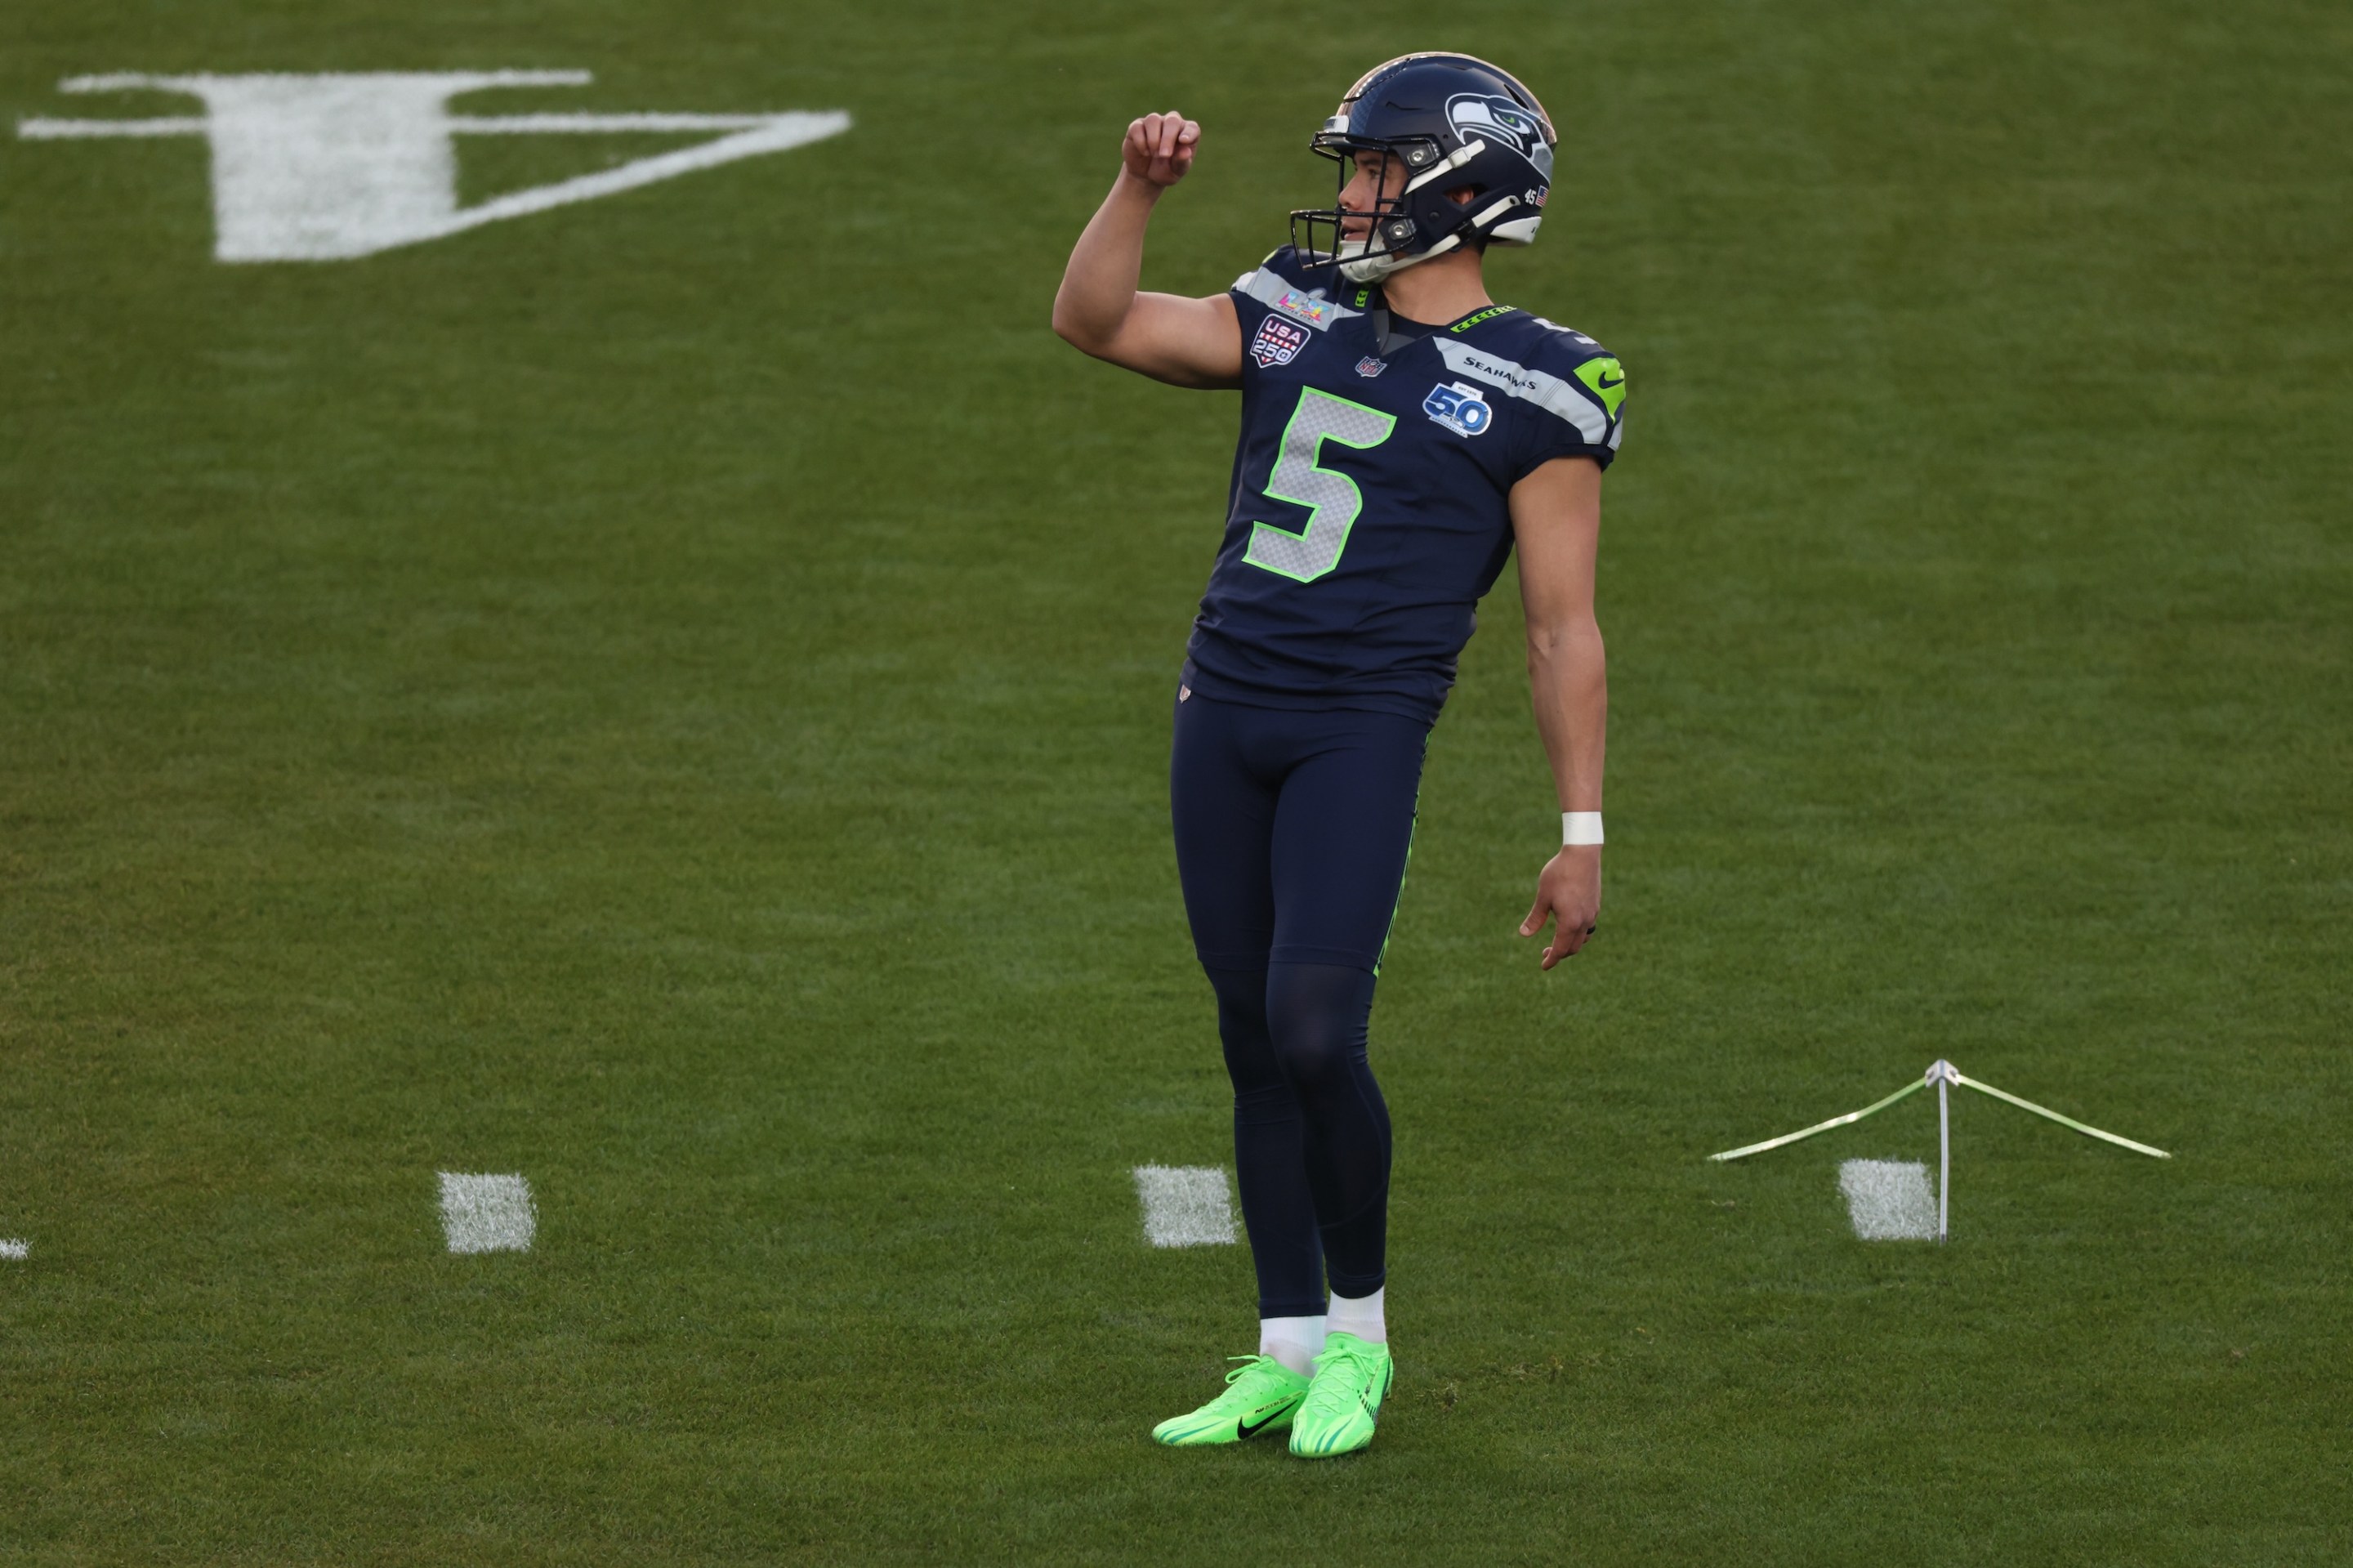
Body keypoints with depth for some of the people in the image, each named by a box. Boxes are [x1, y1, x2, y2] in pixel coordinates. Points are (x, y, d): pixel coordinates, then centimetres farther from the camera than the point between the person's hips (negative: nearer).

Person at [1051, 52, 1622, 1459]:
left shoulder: (1535, 393, -4)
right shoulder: (1296, 316, 12)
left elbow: (1563, 632, -3)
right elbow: (1093, 322, 13)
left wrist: (1582, 836, -4)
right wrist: (1139, 190, -2)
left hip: (1364, 733, -5)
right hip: (1224, 712, 5)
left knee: (1315, 1032, -15)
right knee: (1256, 1046, 8)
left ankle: (1360, 1338, 4)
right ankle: (1287, 1354, 17)